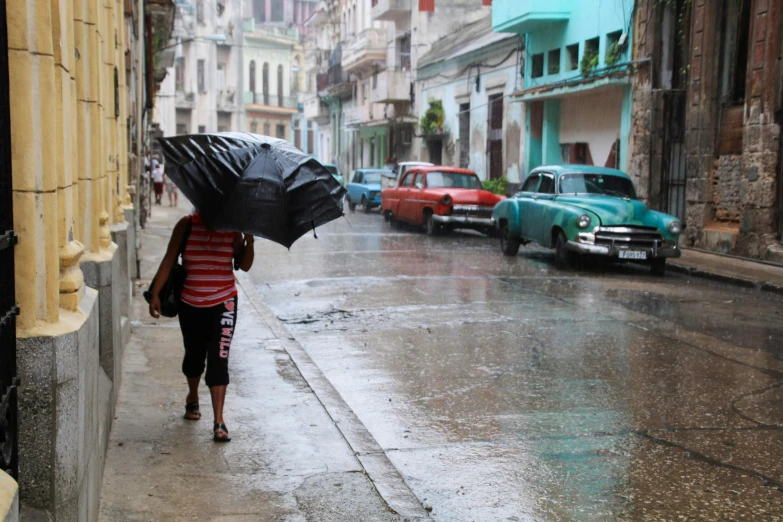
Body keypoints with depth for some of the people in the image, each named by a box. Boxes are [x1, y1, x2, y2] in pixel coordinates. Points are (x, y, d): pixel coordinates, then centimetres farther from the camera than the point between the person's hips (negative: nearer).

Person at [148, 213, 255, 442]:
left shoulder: (231, 229, -4)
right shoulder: (186, 225, -6)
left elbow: (244, 265, -1)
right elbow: (169, 260, -5)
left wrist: (249, 243, -19)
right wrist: (155, 293, -9)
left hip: (223, 304, -1)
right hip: (190, 304, 1)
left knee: (218, 360, -9)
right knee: (194, 355, 17)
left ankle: (219, 422, -8)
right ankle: (192, 398, 47)